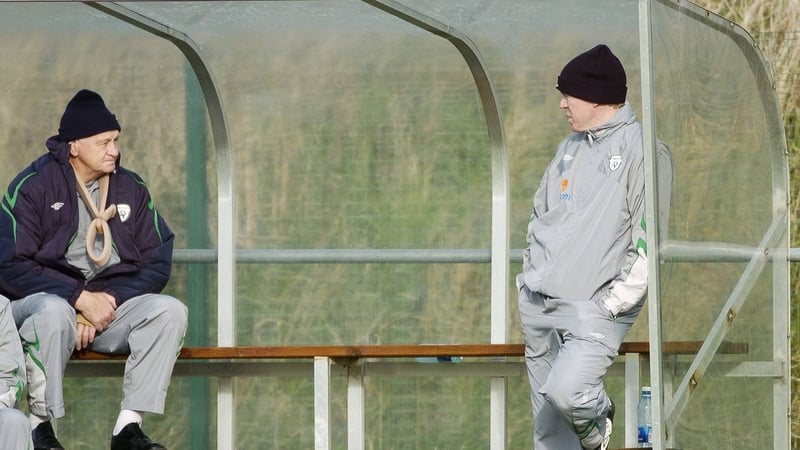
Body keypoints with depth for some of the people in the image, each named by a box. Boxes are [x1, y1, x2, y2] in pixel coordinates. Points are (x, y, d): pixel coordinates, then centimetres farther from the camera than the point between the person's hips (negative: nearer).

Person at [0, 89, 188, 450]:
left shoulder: (131, 189, 9)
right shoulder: (32, 186, -4)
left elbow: (158, 262, 5)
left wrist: (108, 300, -12)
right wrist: (80, 298, -18)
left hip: (112, 302, 4)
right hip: (45, 297, -4)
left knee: (170, 311, -22)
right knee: (53, 311, -39)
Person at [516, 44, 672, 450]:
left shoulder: (642, 150, -9)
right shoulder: (569, 148, 16)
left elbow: (650, 237, -13)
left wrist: (616, 300, -17)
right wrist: (531, 272, 13)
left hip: (594, 309, -7)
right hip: (537, 304, 7)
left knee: (566, 390, -26)